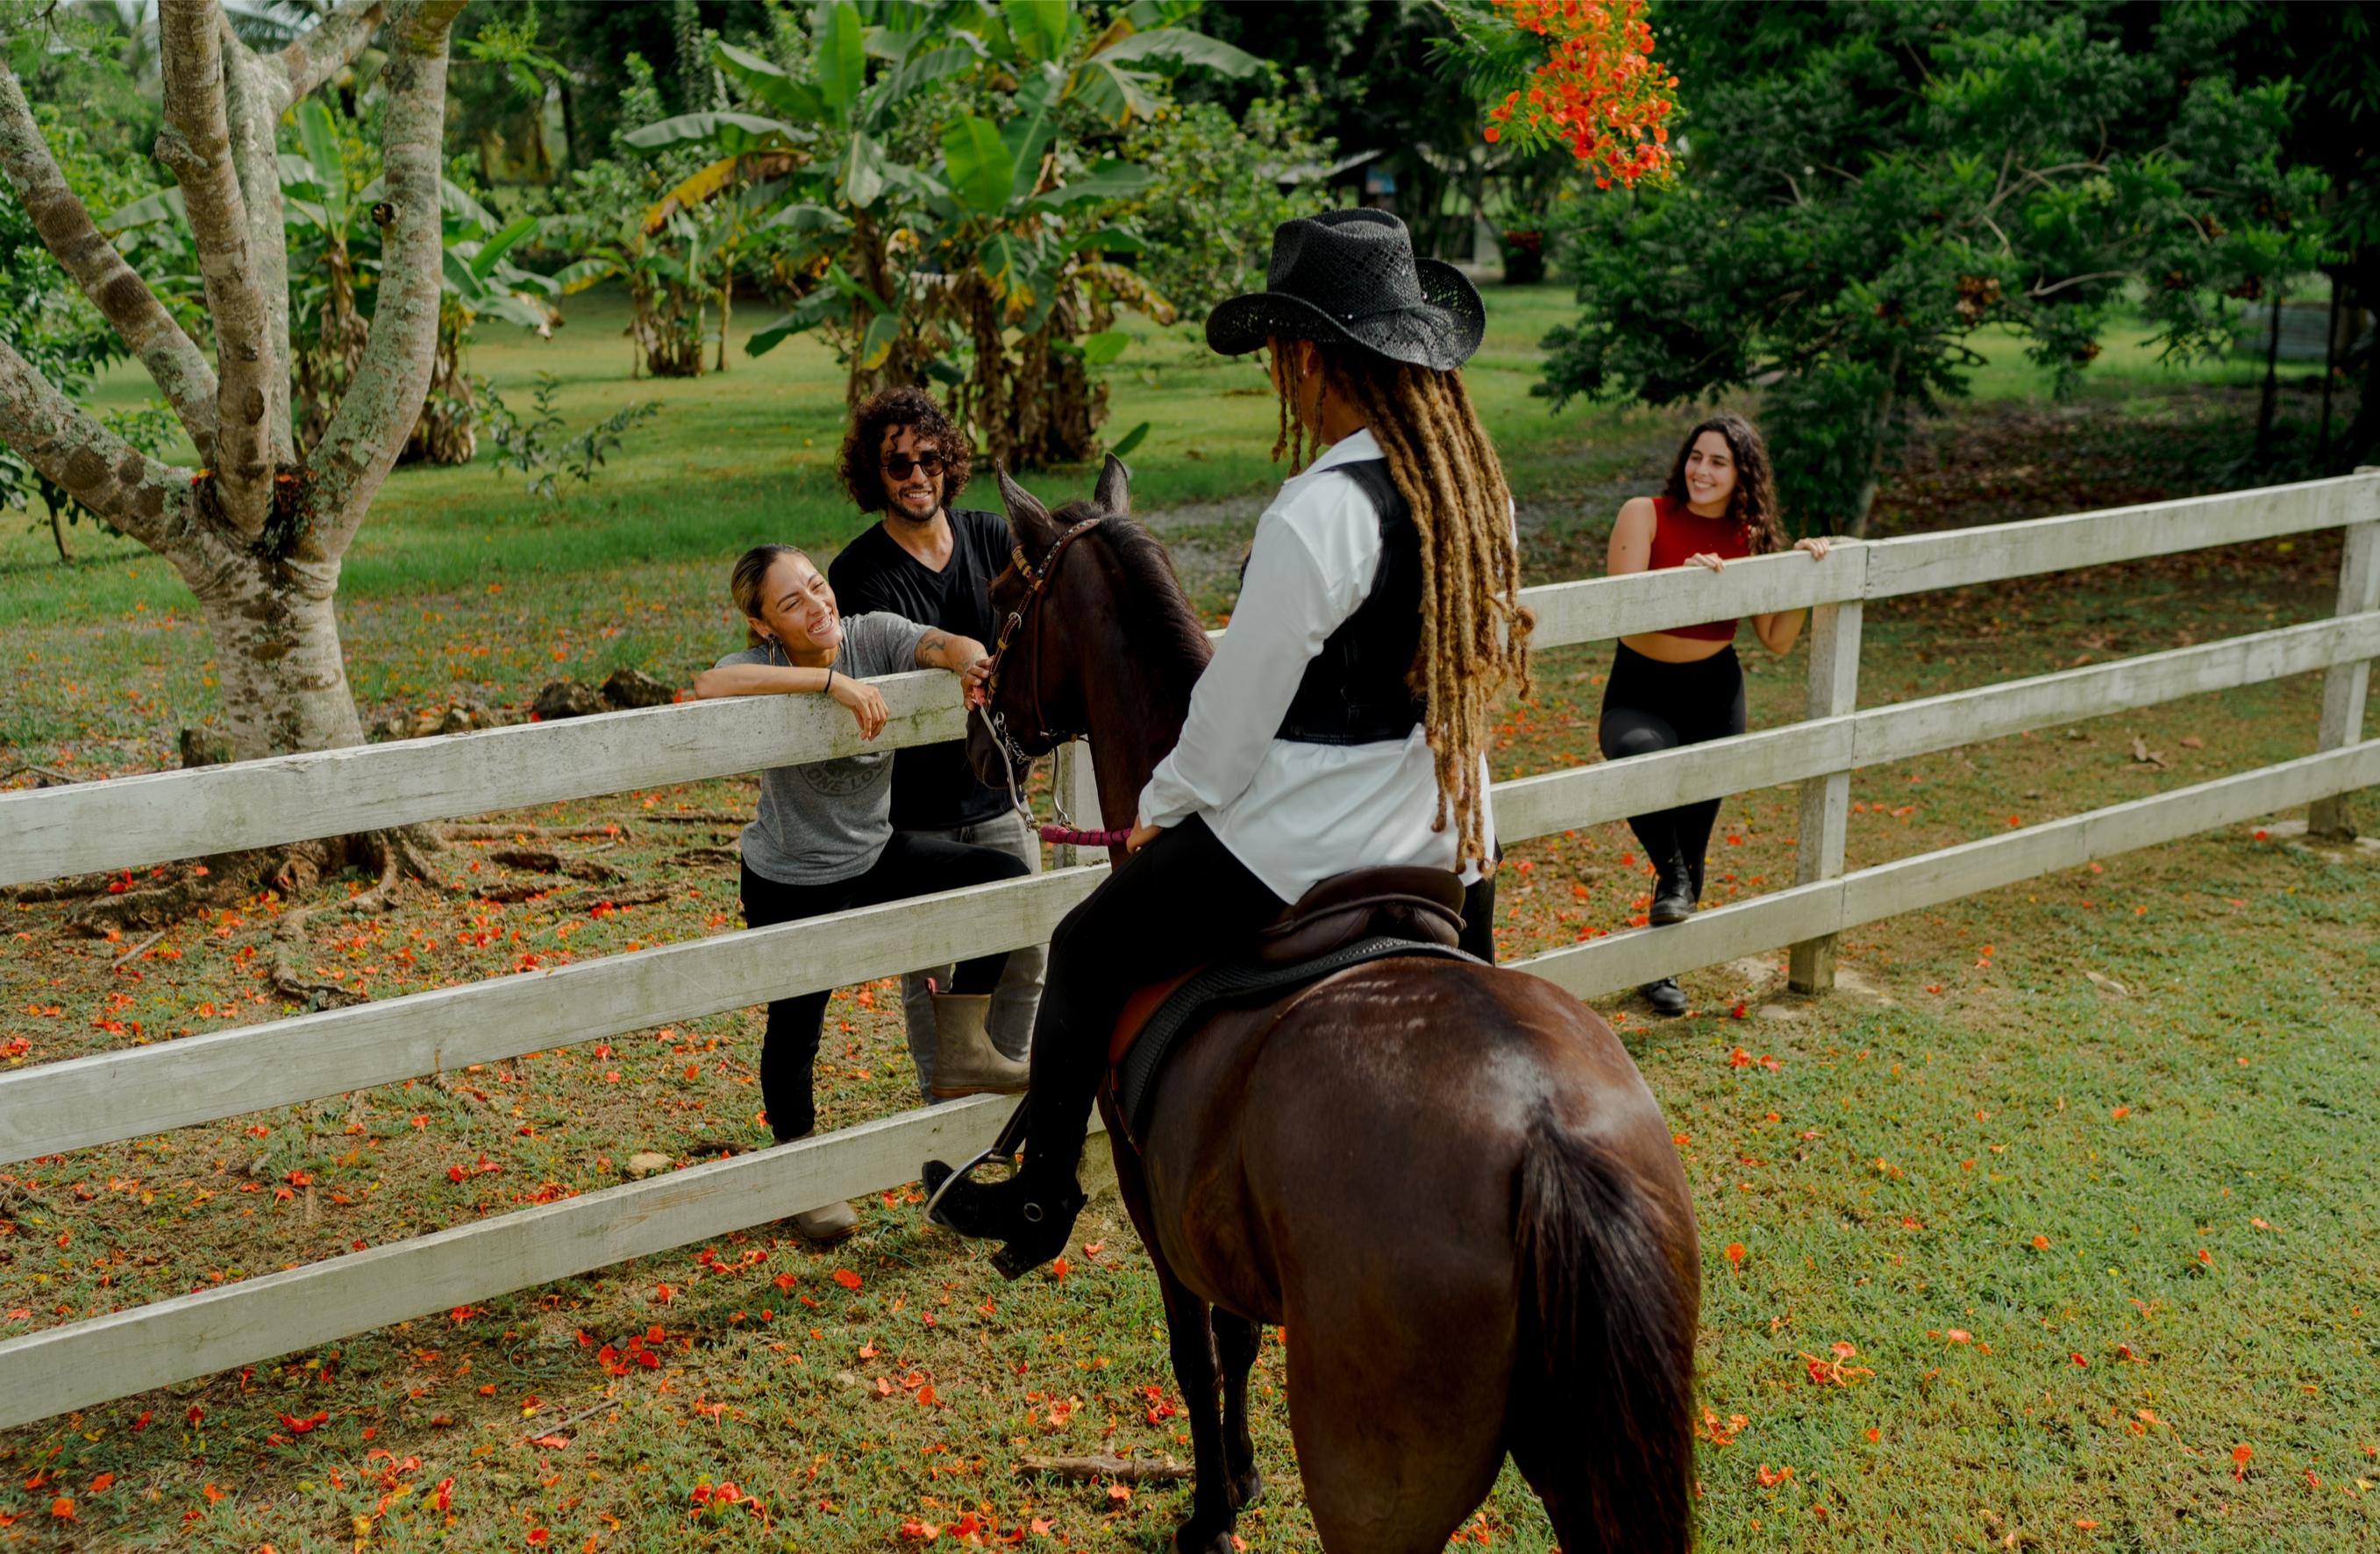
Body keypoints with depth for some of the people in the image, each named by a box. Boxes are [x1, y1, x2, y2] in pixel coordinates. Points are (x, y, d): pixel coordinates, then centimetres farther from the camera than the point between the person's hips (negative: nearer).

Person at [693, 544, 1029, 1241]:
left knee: (1003, 877, -8)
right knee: (794, 1032, 7)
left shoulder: (873, 634, -11)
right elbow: (710, 685, -44)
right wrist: (832, 679, -49)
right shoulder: (764, 665, -21)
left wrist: (969, 660, -53)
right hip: (792, 885, -4)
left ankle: (962, 1042, 6)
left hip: (878, 856, 4)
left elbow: (940, 644, -28)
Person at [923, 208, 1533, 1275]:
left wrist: (1160, 809, 3)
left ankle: (1039, 1196, 25)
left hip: (1304, 848, -7)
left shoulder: (1316, 514, -24)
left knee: (1087, 953, 12)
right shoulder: (1476, 485, 0)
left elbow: (1238, 708, -15)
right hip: (1448, 839, 7)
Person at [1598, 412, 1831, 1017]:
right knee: (1641, 753, -38)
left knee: (1694, 830, 7)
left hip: (1714, 693, 3)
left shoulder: (1750, 539, 2)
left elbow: (1777, 640, 4)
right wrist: (1684, 577, -30)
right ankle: (1670, 873, -11)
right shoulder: (1645, 514, -8)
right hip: (1640, 688, -3)